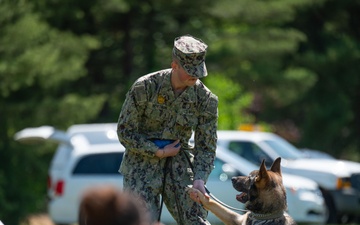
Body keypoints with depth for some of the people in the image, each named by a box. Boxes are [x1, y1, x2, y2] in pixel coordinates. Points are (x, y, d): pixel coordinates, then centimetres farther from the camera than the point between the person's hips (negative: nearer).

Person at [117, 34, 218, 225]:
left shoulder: (205, 99, -7)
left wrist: (199, 180, -20)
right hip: (143, 162, -3)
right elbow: (125, 132, -8)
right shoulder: (145, 87, -14)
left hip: (179, 165, 3)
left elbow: (206, 148, -2)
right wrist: (158, 152, -14)